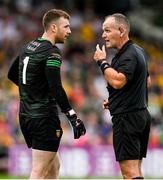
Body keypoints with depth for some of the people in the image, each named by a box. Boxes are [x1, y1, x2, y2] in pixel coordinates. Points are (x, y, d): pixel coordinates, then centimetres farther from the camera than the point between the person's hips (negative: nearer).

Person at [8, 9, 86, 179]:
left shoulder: (27, 47, 12)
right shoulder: (51, 52, -15)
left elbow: (12, 74, 25)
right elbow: (56, 88, -24)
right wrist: (72, 116, -25)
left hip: (26, 116, 9)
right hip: (44, 118, -9)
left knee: (53, 165, 19)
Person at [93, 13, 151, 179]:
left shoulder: (129, 55, -16)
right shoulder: (138, 51, 16)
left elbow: (117, 81, -31)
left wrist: (102, 62, -18)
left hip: (127, 118, -11)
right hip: (141, 114, 11)